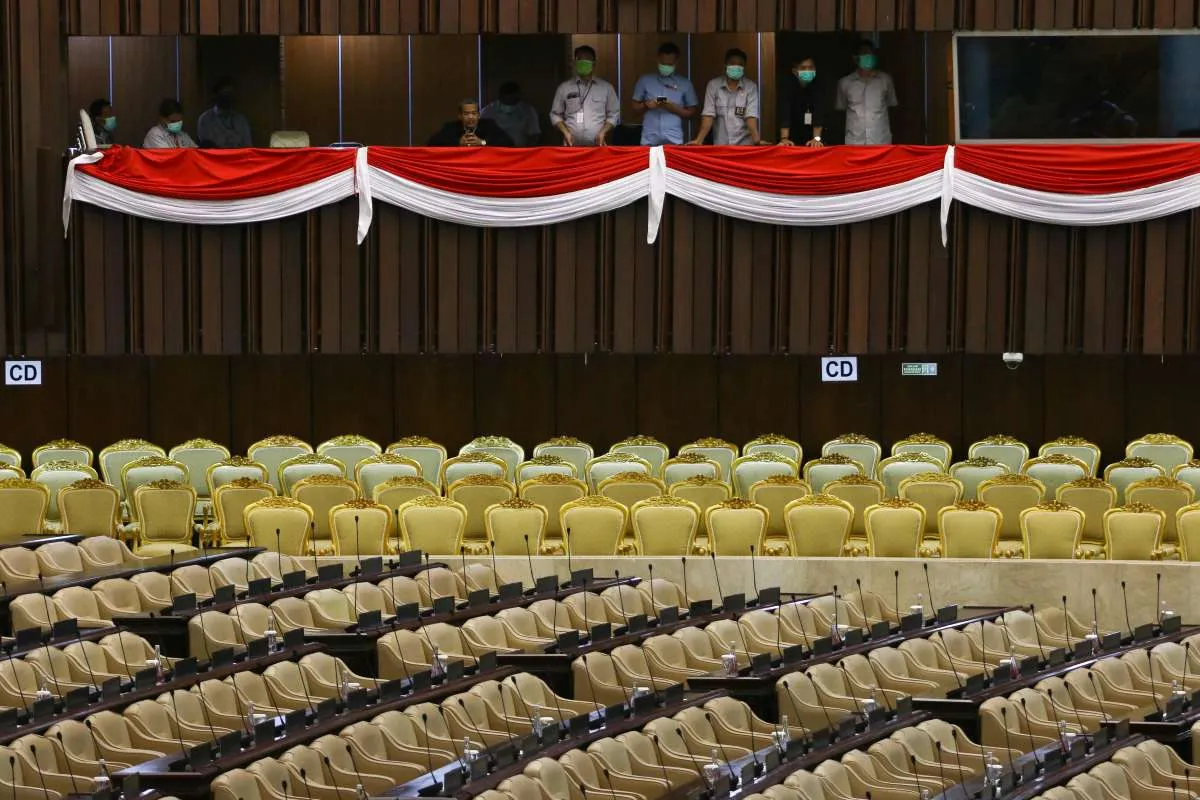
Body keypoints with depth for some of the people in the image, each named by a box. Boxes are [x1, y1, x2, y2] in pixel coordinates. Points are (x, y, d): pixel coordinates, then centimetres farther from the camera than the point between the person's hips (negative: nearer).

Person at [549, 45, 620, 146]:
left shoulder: (606, 87, 9)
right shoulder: (564, 88, 9)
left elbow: (614, 114, 10)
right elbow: (555, 114, 13)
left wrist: (603, 132, -5)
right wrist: (565, 132, -4)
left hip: (597, 146, 0)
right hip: (572, 147, 0)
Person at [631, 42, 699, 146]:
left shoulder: (685, 84, 8)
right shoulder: (645, 80, 9)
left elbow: (692, 112, 9)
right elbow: (635, 106, 14)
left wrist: (674, 108, -8)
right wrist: (646, 105, -8)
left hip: (674, 140, 0)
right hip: (649, 140, 0)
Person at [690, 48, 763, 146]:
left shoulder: (750, 87, -1)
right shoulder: (713, 85, 1)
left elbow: (751, 116, -10)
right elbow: (708, 115, -4)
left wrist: (757, 140, -27)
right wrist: (699, 140, -18)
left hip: (744, 145, -1)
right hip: (720, 145, 1)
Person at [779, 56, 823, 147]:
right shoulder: (789, 86, -12)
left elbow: (818, 112, -20)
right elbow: (785, 113, -22)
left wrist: (816, 139, -31)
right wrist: (784, 139, -33)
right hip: (794, 140, 0)